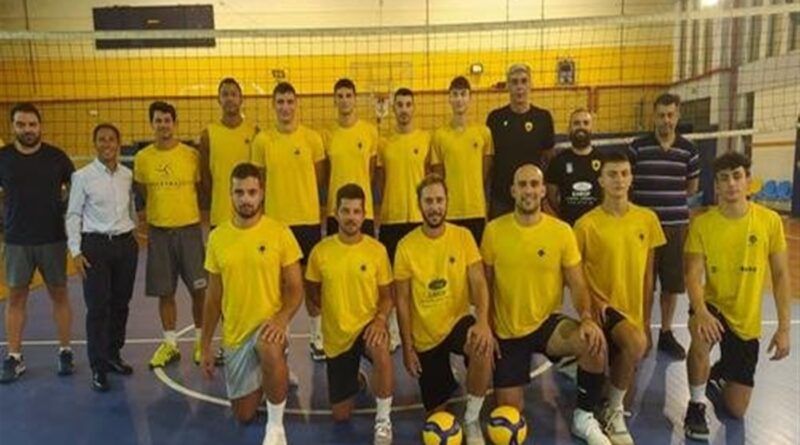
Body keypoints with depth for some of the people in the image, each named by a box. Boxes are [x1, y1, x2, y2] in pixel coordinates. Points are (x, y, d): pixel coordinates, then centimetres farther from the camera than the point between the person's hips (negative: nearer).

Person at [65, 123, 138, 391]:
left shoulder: (128, 175, 5)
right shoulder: (82, 176, -5)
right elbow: (73, 215, -3)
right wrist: (75, 251, -7)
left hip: (126, 243, 4)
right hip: (95, 244, -4)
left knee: (121, 304, 11)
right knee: (98, 308, -2)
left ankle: (113, 355, 28)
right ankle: (98, 368, 8)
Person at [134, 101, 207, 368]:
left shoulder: (191, 155, -4)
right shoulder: (142, 158, 1)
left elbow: (202, 189, 6)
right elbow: (141, 194, 14)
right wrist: (146, 217, 10)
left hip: (189, 229, -1)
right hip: (158, 231, 2)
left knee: (199, 289, 2)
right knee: (164, 292, 8)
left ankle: (201, 341, 19)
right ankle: (170, 344, 22)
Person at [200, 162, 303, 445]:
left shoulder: (279, 233, -11)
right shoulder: (217, 237, -1)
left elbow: (296, 289, -9)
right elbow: (214, 297, 7)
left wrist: (282, 318, -29)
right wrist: (205, 346, 7)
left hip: (268, 324, -4)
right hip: (234, 334, 4)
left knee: (270, 351, -41)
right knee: (244, 415, 12)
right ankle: (270, 381, 45)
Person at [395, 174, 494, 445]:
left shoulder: (463, 237, -7)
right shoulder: (406, 245, -9)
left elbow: (478, 283, -13)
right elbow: (402, 300, -4)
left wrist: (483, 320, -32)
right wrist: (407, 347, -6)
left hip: (457, 321, 0)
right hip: (424, 336, 1)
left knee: (484, 349, -36)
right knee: (436, 413, 6)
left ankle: (472, 420, -10)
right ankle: (447, 384, 44)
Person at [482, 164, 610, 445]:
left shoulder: (561, 231, -8)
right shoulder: (494, 230, -7)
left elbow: (577, 284, -6)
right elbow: (485, 284, 1)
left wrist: (587, 318, -26)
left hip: (547, 322, 0)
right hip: (507, 332, 0)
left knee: (594, 342, -32)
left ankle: (584, 417, -7)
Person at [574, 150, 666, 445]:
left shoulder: (647, 219, 1)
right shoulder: (586, 224, -11)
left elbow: (648, 273, 8)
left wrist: (645, 318, 7)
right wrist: (592, 305, -16)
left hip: (633, 310, 6)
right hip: (603, 307, -6)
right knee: (636, 343, -31)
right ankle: (613, 412, -10)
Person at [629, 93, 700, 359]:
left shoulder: (688, 150, 3)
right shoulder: (637, 148, -4)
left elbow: (692, 188, 13)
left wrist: (669, 197, 6)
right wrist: (648, 197, -1)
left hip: (677, 225, 2)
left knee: (672, 284, 10)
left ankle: (666, 334, 25)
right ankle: (643, 333, 18)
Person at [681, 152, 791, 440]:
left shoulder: (770, 221, -8)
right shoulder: (701, 224, -11)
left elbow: (781, 275, -2)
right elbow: (693, 275, -15)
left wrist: (784, 327, -6)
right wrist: (701, 312, -34)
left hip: (747, 321, 2)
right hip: (714, 308, -1)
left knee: (736, 410, 6)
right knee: (701, 337, -40)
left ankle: (718, 373, 43)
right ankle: (696, 405, -13)